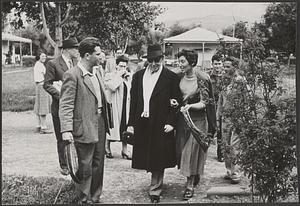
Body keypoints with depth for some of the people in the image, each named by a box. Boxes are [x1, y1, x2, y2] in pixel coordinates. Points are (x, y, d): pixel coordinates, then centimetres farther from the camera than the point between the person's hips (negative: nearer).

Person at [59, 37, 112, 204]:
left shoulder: (96, 72, 11)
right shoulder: (72, 75, -15)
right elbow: (66, 105, -17)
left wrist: (106, 121, 14)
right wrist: (66, 130, -25)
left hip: (100, 124, 8)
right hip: (84, 127, -8)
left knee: (98, 164, 16)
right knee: (85, 167, 3)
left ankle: (95, 197, 30)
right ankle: (83, 199, 19)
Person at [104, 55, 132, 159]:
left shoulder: (128, 77, 14)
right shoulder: (110, 76, -4)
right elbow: (112, 87, -21)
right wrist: (119, 75, -14)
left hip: (126, 106, 5)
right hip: (114, 105, -5)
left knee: (125, 128, 5)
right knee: (112, 127, -1)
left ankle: (124, 150, 13)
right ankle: (107, 148, 15)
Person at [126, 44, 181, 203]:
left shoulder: (171, 78, -2)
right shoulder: (138, 76, 10)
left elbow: (175, 103, -2)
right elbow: (133, 101, 10)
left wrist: (171, 122, -12)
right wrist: (131, 123, 5)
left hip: (161, 124, -4)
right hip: (142, 124, 4)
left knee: (158, 159, 0)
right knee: (147, 158, 10)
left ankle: (155, 190, 10)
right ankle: (156, 183, 30)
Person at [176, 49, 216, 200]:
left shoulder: (202, 78, -12)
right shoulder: (180, 78, 3)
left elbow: (205, 102, -12)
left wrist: (190, 106, -28)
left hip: (198, 119, -5)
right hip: (182, 118, 5)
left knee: (192, 151, -4)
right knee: (182, 149, 8)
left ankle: (190, 185, 5)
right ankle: (194, 176, 31)